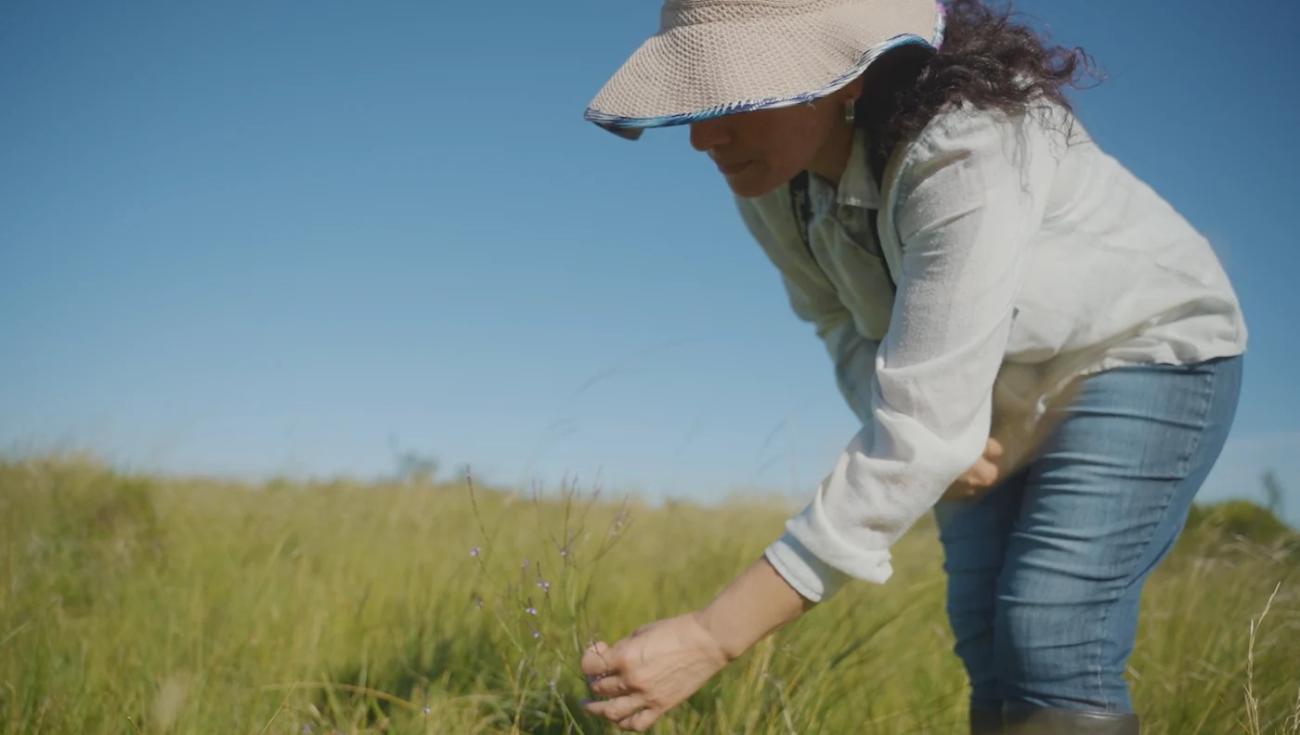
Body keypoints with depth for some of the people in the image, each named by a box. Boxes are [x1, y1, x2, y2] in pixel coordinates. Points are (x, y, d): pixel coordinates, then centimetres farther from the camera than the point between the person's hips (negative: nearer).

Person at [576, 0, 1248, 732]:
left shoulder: (967, 152, -38)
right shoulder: (769, 173, -17)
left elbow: (916, 436, -41)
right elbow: (852, 330, -3)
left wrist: (713, 637, -43)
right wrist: (937, 431, -26)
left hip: (1149, 351, -6)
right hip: (997, 396, 6)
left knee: (1051, 638, -21)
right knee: (990, 644, 0)